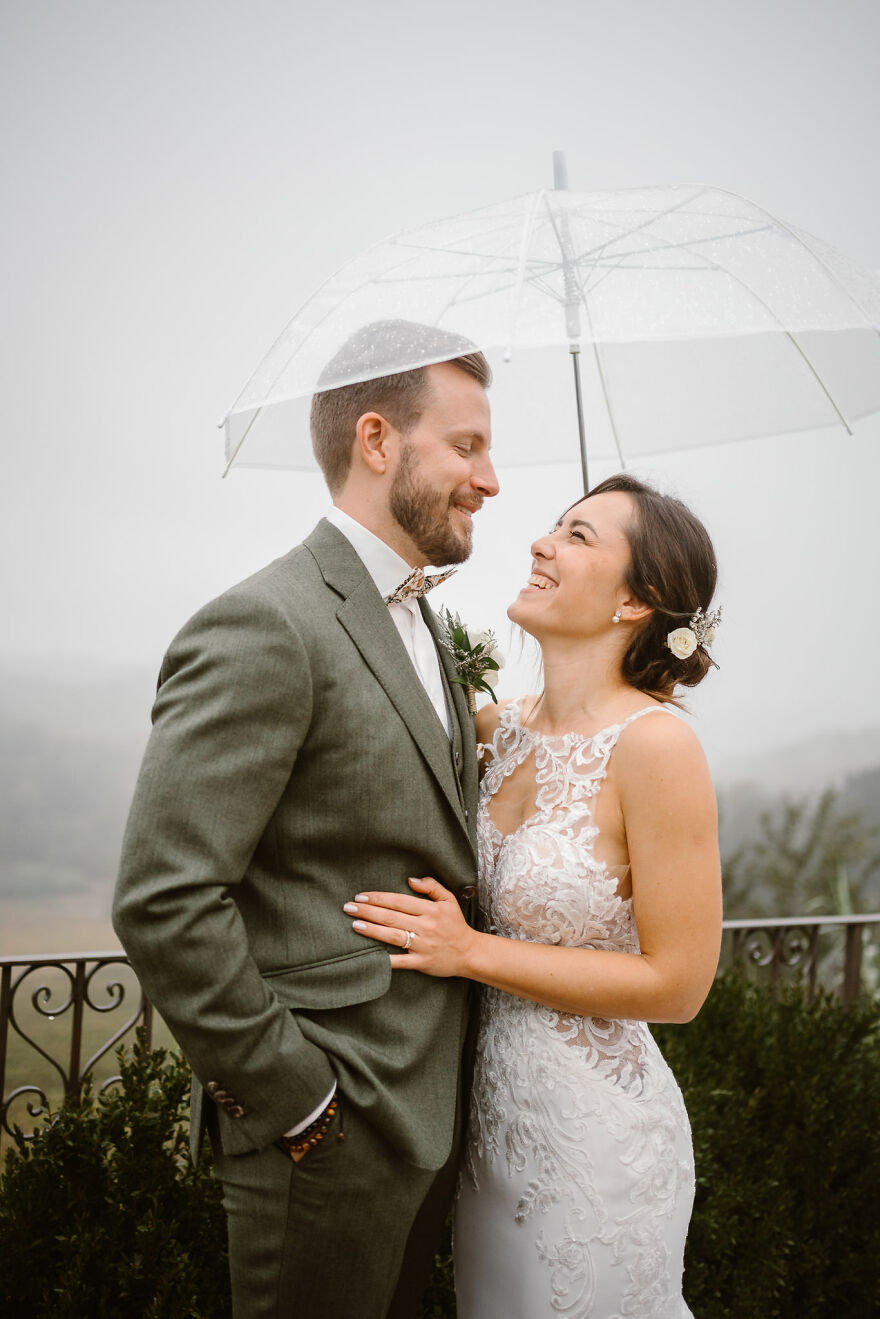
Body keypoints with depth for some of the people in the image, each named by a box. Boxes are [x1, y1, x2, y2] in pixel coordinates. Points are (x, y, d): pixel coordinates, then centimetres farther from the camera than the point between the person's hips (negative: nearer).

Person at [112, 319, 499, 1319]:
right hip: (329, 1137, -9)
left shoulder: (410, 619, 10)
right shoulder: (265, 629, -21)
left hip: (425, 1113, 9)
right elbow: (163, 905, -24)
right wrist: (297, 1104, -19)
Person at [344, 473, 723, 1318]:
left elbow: (677, 983, -19)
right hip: (491, 1111, 6)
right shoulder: (506, 728, -2)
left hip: (593, 1129, -6)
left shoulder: (654, 745, -21)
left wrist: (470, 951, -20)